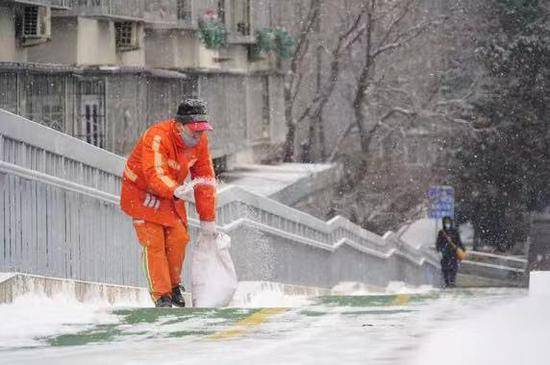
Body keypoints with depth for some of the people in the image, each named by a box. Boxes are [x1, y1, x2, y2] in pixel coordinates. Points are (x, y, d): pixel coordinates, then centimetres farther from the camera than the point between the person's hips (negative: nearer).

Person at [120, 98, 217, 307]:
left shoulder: (199, 141, -11)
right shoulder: (157, 137, -32)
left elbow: (206, 179, -4)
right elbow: (155, 175, -45)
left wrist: (207, 218, -3)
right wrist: (176, 191, -64)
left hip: (172, 193, 6)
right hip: (141, 190, -6)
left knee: (179, 238, -6)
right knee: (153, 242, -14)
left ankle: (174, 286, 15)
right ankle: (161, 296, -11)